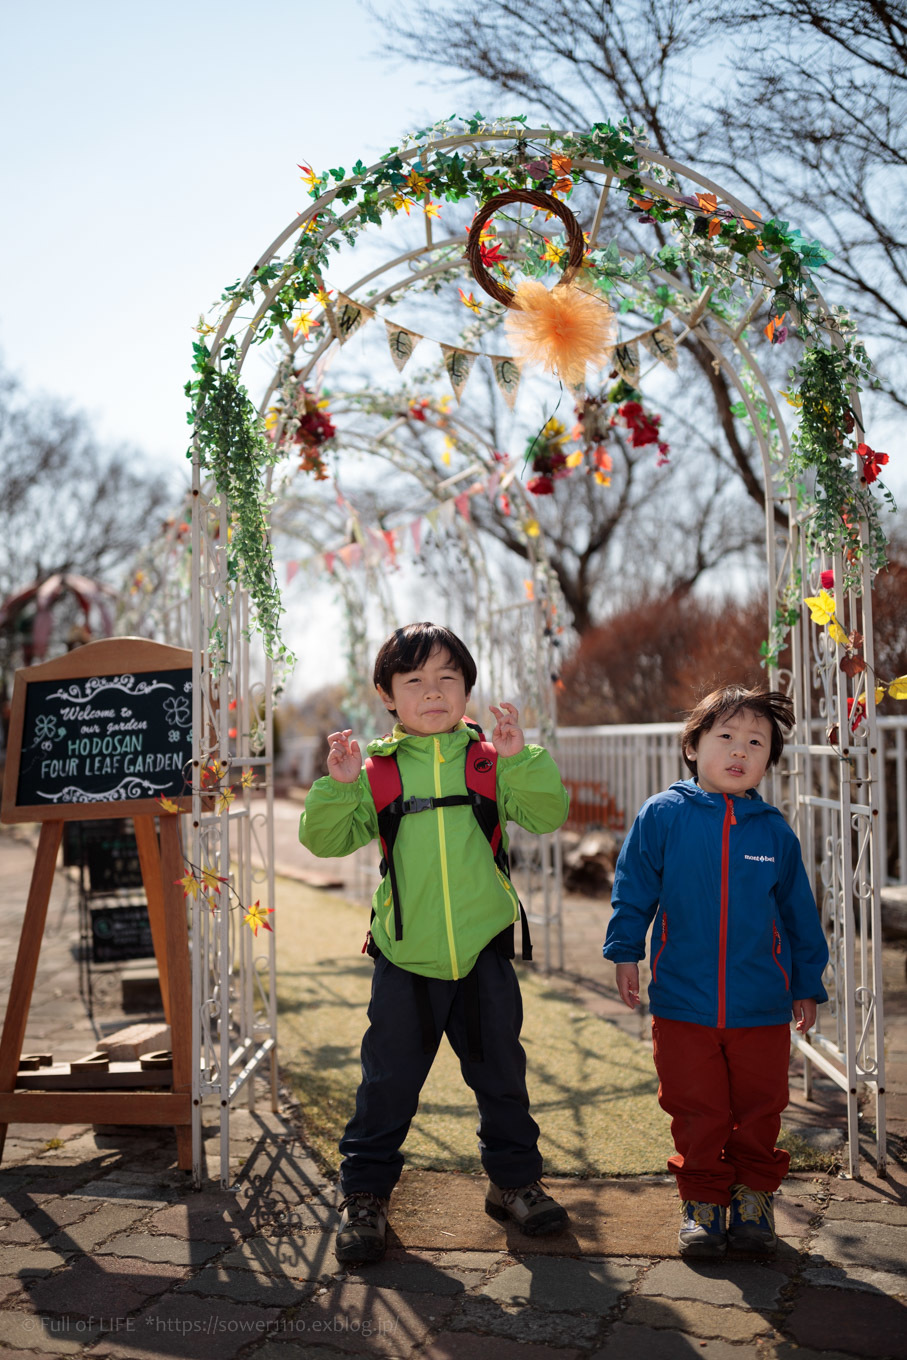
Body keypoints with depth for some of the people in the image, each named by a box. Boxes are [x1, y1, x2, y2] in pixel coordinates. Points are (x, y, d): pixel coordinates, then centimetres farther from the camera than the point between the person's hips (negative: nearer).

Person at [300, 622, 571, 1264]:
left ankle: (515, 1180, 34)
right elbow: (326, 839, -3)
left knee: (501, 1072, 16)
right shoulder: (377, 767, 0)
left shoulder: (490, 761, 0)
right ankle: (365, 1193, 24)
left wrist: (520, 759, -23)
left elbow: (549, 814, -9)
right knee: (389, 1080, 8)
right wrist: (339, 786, -20)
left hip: (484, 949, 1)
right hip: (406, 954, -1)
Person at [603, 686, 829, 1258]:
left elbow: (799, 911, 10)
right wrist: (626, 952, -1)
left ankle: (754, 1197, 31)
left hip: (762, 1006, 2)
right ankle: (703, 1200, 26)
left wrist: (807, 984, 13)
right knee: (696, 1112, 9)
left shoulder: (775, 831, 1)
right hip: (682, 1001, -1)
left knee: (759, 1109, 12)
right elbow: (633, 890, 3)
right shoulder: (662, 816, -5)